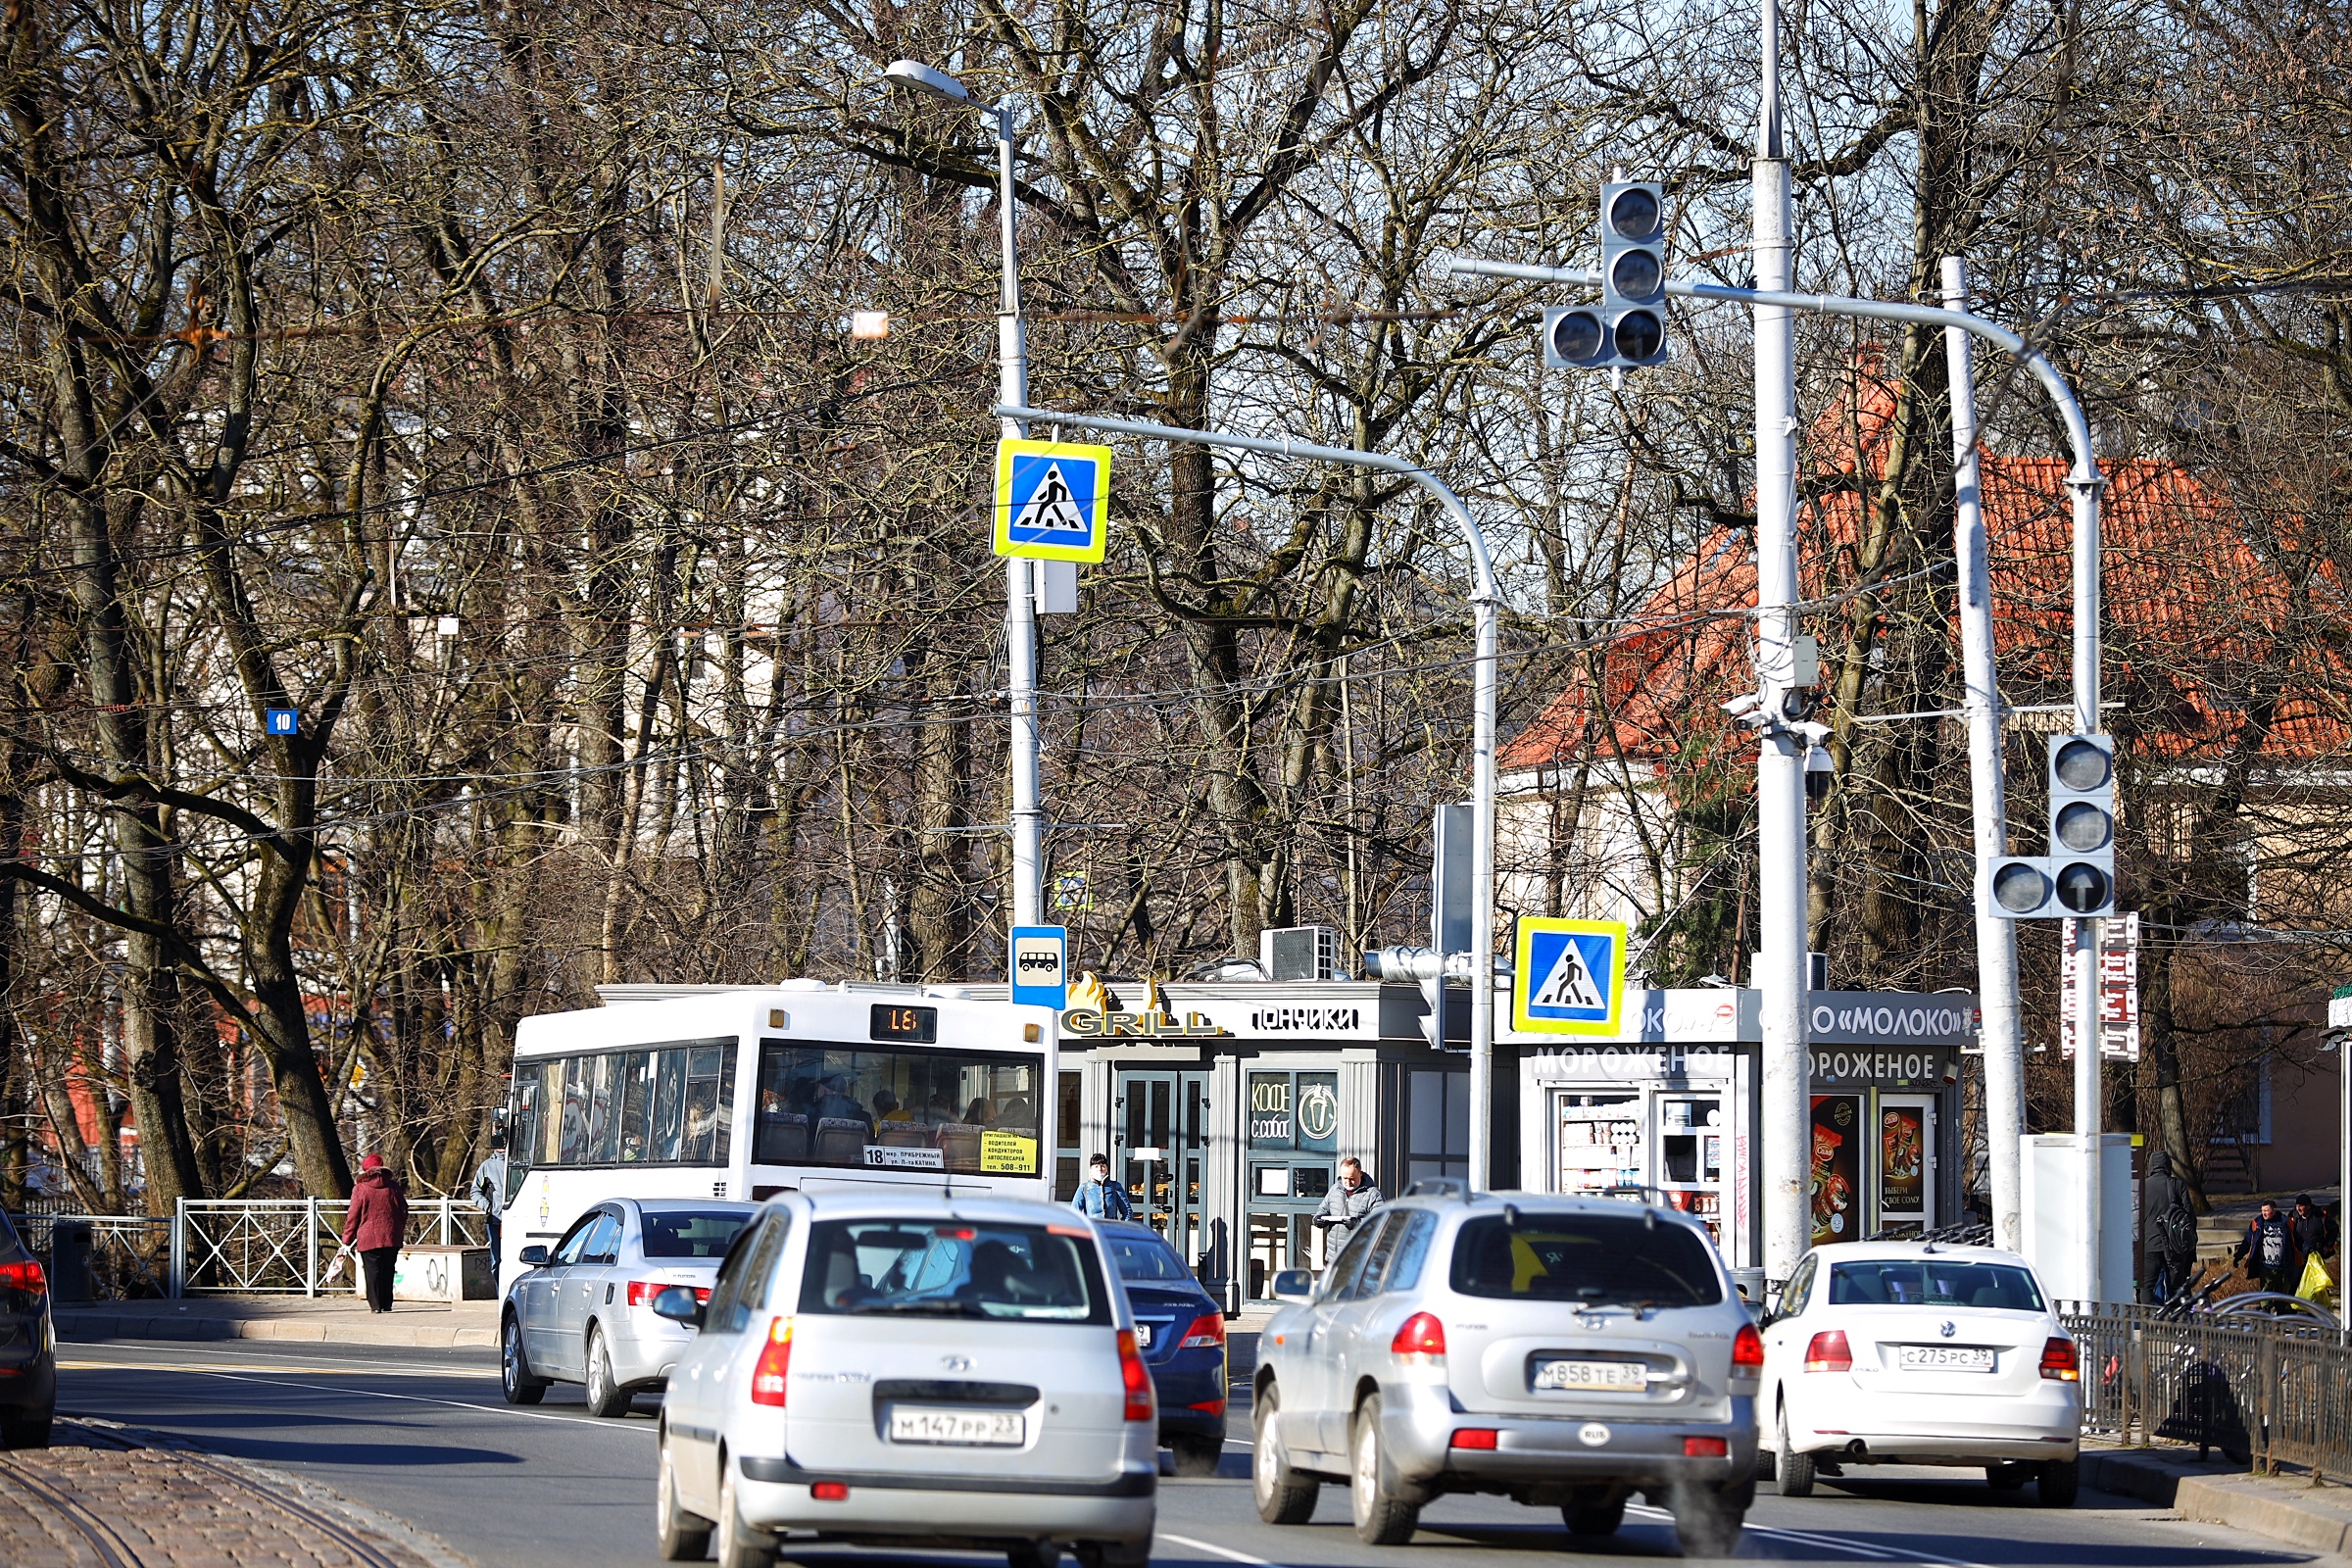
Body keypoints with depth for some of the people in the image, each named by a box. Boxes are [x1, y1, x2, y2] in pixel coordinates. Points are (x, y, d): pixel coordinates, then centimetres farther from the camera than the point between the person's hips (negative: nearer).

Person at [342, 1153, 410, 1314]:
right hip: (391, 1238, 3)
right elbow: (404, 1212, 12)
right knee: (388, 1271, 11)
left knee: (373, 1272, 0)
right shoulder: (394, 1187, 5)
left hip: (368, 1239, -3)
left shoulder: (360, 1189, -5)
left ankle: (376, 1305, -4)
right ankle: (387, 1304, 11)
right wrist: (399, 1231, 26)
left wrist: (347, 1239, 5)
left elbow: (353, 1216, -3)